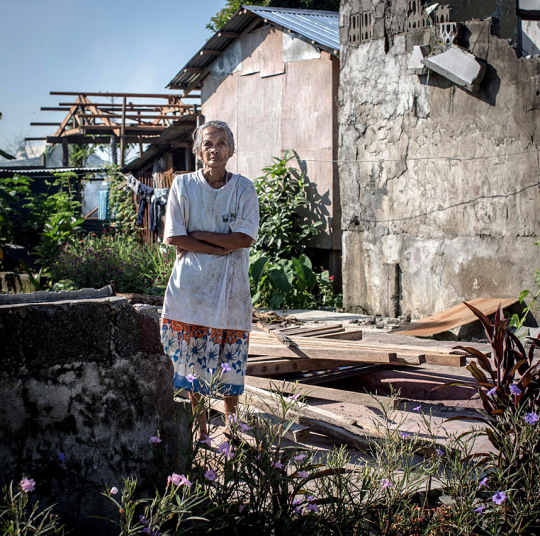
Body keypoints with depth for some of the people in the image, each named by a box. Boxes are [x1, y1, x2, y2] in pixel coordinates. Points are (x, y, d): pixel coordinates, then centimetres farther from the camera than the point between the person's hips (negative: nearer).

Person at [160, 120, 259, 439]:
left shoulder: (244, 188, 3)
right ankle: (199, 425, 18)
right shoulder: (183, 185, 3)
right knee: (193, 354, 4)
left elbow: (246, 237, -9)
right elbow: (173, 237, -5)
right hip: (191, 281, 0)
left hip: (231, 284, 0)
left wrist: (197, 235, -11)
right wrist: (220, 248, -12)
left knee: (231, 356, 4)